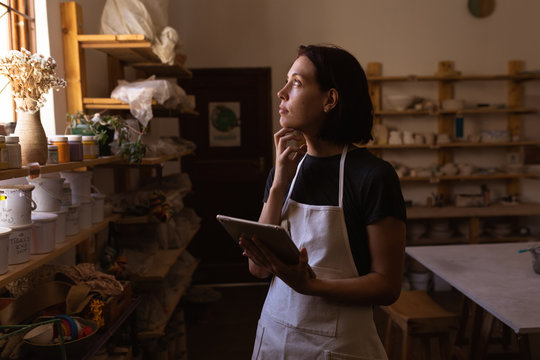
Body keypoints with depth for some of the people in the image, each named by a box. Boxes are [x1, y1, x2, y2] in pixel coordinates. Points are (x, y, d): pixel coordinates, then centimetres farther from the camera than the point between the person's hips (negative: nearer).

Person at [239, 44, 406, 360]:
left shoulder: (374, 176, -16)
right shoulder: (285, 169, 1)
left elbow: (387, 285, -13)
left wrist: (309, 285, -27)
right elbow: (258, 268, -4)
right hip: (275, 333, 5)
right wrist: (279, 183, -13)